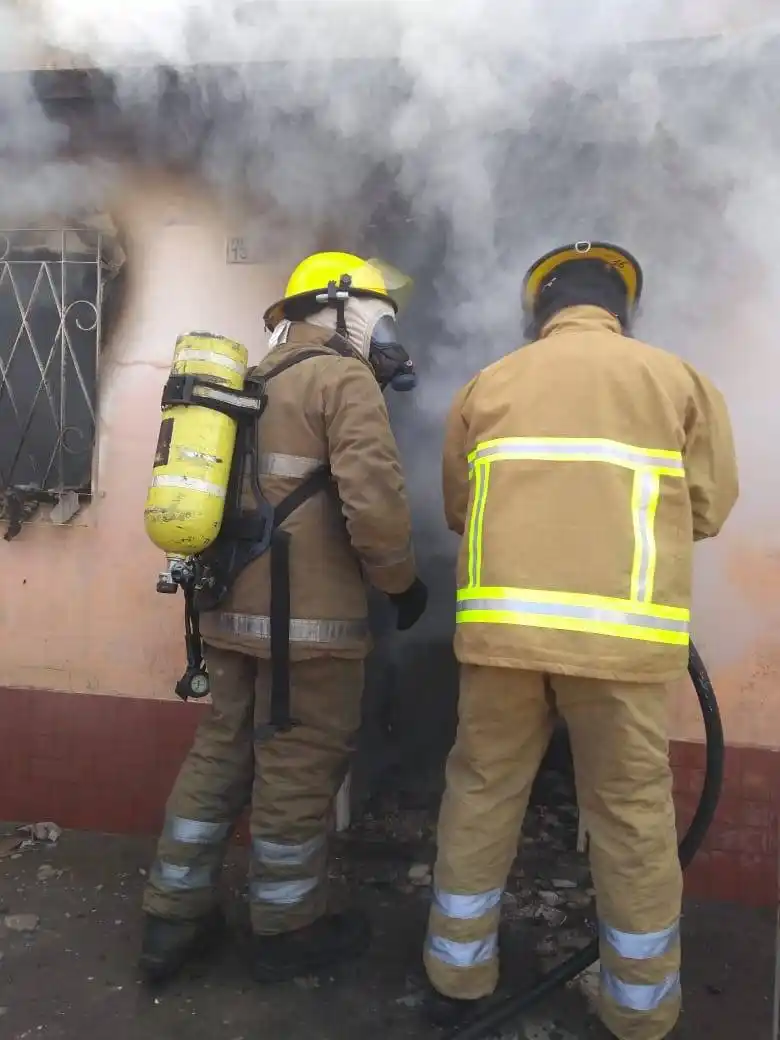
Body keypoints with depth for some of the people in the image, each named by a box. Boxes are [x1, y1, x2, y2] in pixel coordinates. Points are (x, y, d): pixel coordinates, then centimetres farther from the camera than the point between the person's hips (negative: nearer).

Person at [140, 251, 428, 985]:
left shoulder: (258, 383, 19)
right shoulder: (345, 380, -7)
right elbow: (373, 498, -18)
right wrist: (402, 581, -4)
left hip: (232, 606, 8)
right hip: (308, 615, -8)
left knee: (221, 753, 16)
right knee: (298, 769, 5)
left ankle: (173, 918, 27)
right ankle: (287, 930, 23)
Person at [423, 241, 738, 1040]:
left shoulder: (488, 385, 12)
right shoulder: (675, 378, 9)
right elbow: (709, 506, 8)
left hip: (501, 622, 2)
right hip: (622, 632, -1)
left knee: (482, 796, 15)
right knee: (633, 814, 12)